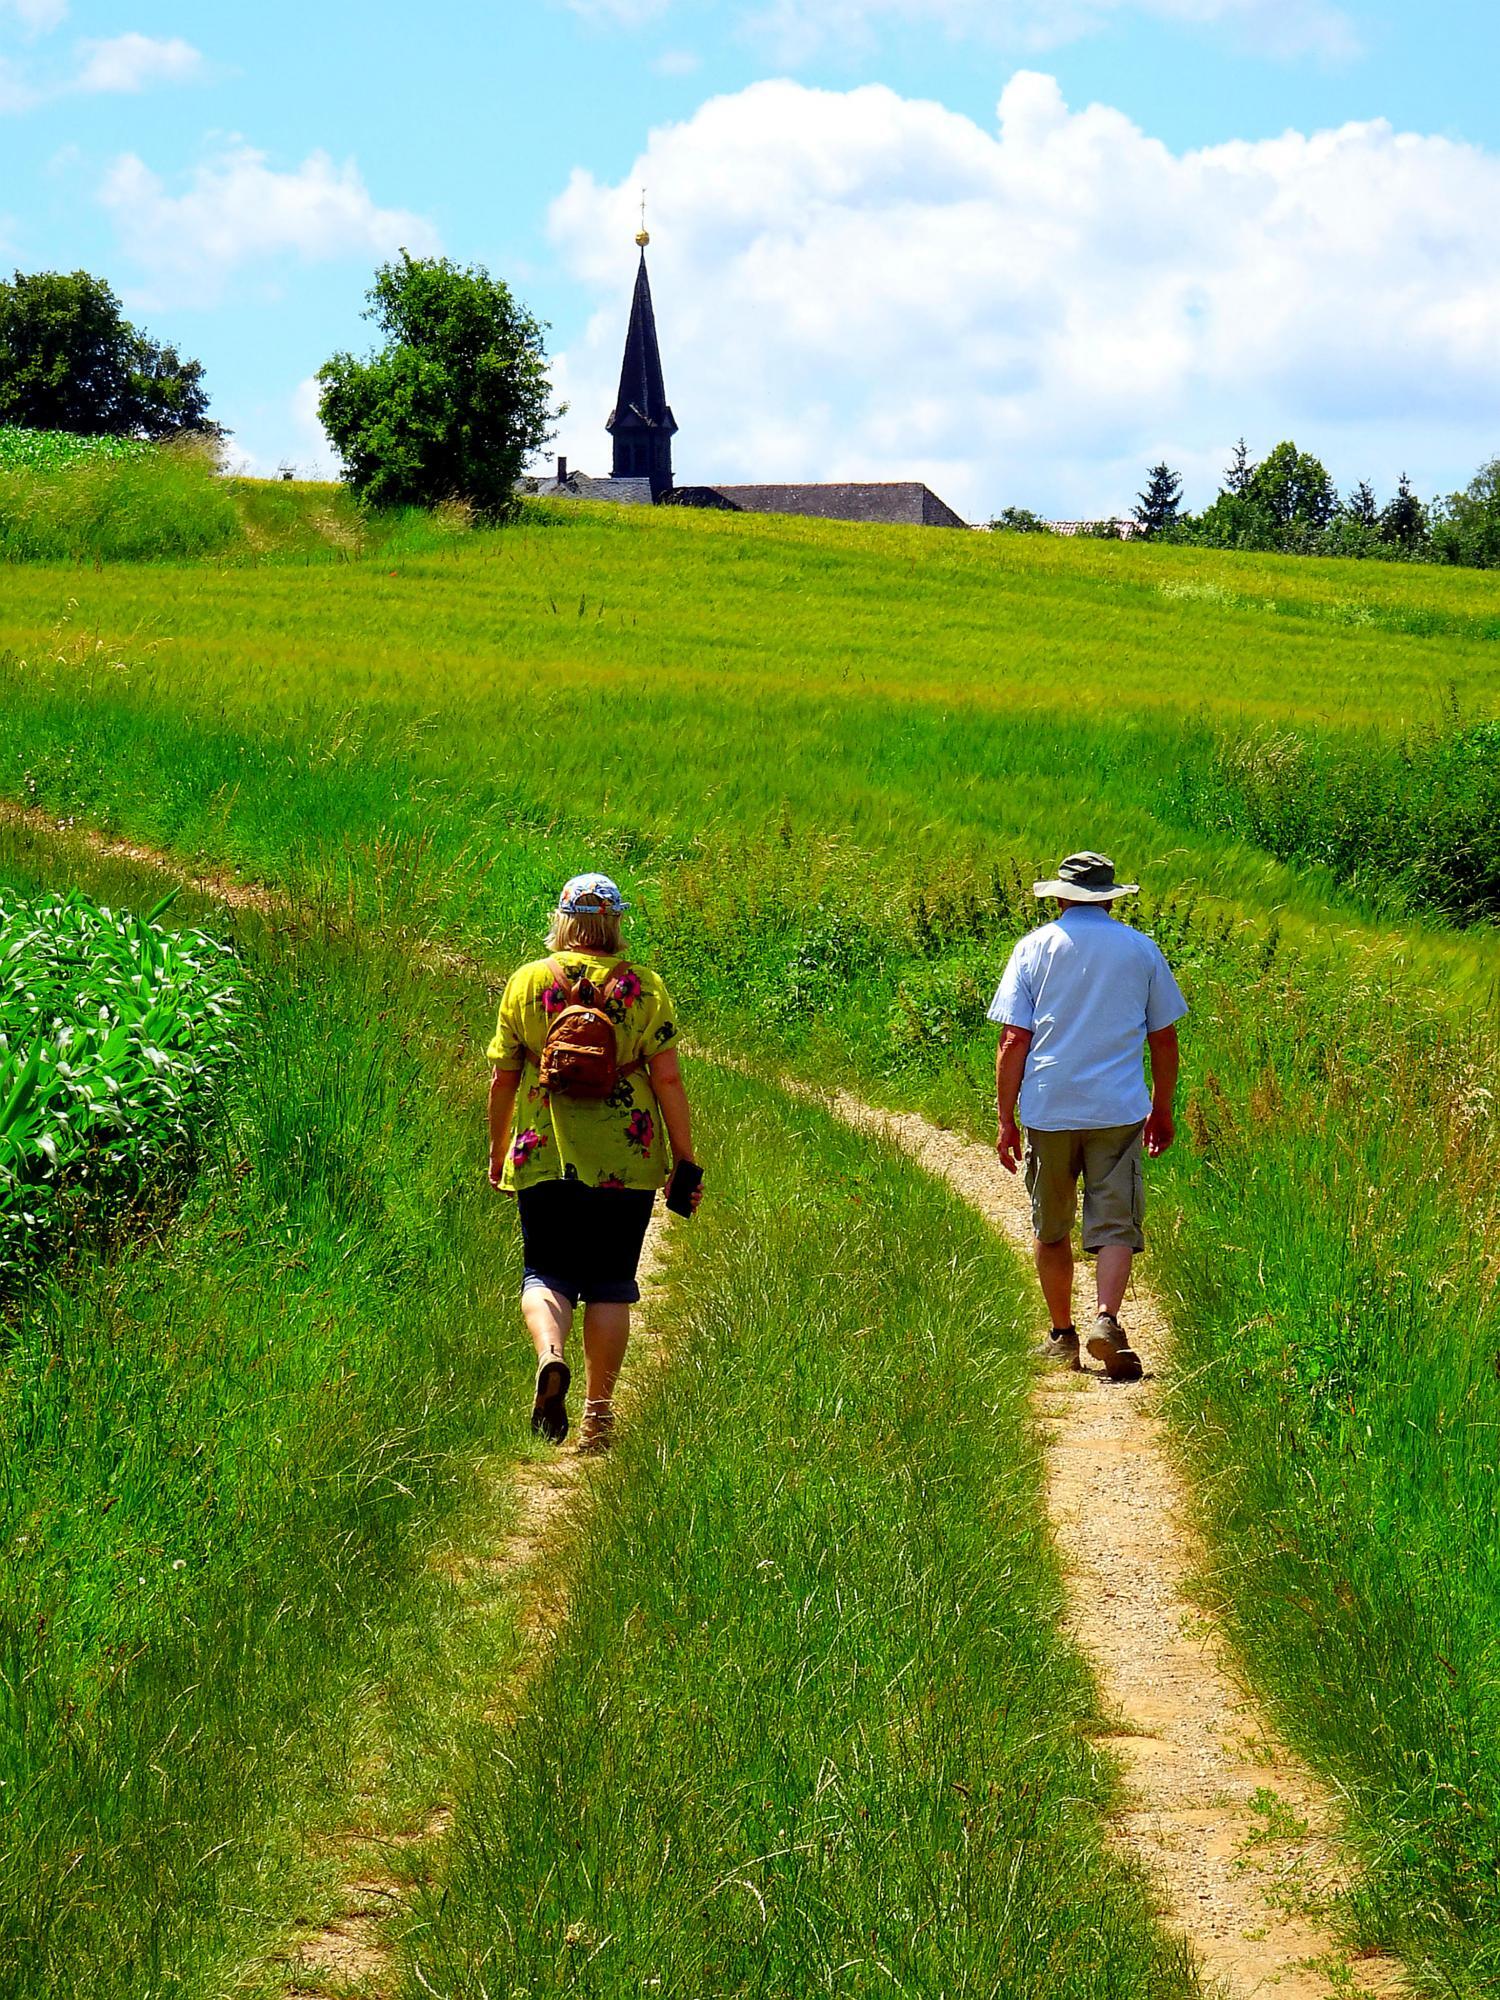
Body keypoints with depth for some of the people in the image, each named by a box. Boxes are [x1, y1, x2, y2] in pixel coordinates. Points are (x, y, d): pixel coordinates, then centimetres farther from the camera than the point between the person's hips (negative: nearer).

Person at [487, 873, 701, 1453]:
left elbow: (502, 1078, 5)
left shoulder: (527, 981, 1)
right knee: (610, 1284, 10)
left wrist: (497, 1149, 18)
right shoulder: (643, 987, -2)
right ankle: (598, 1415, 12)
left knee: (547, 1273, 9)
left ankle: (549, 1354, -21)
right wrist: (685, 1159, 3)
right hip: (626, 1161, 0)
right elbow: (668, 1079, -5)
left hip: (544, 1156, 0)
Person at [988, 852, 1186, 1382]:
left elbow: (1013, 1041, -3)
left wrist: (1006, 1119, 2)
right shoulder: (1141, 950, 7)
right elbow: (1164, 1039, 11)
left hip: (1048, 1111, 0)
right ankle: (1107, 1320, -23)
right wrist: (1162, 1111, 22)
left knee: (1051, 1230, 14)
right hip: (1118, 1111, 0)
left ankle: (1062, 1337, 21)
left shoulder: (1035, 947, 3)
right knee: (1115, 1226, -1)